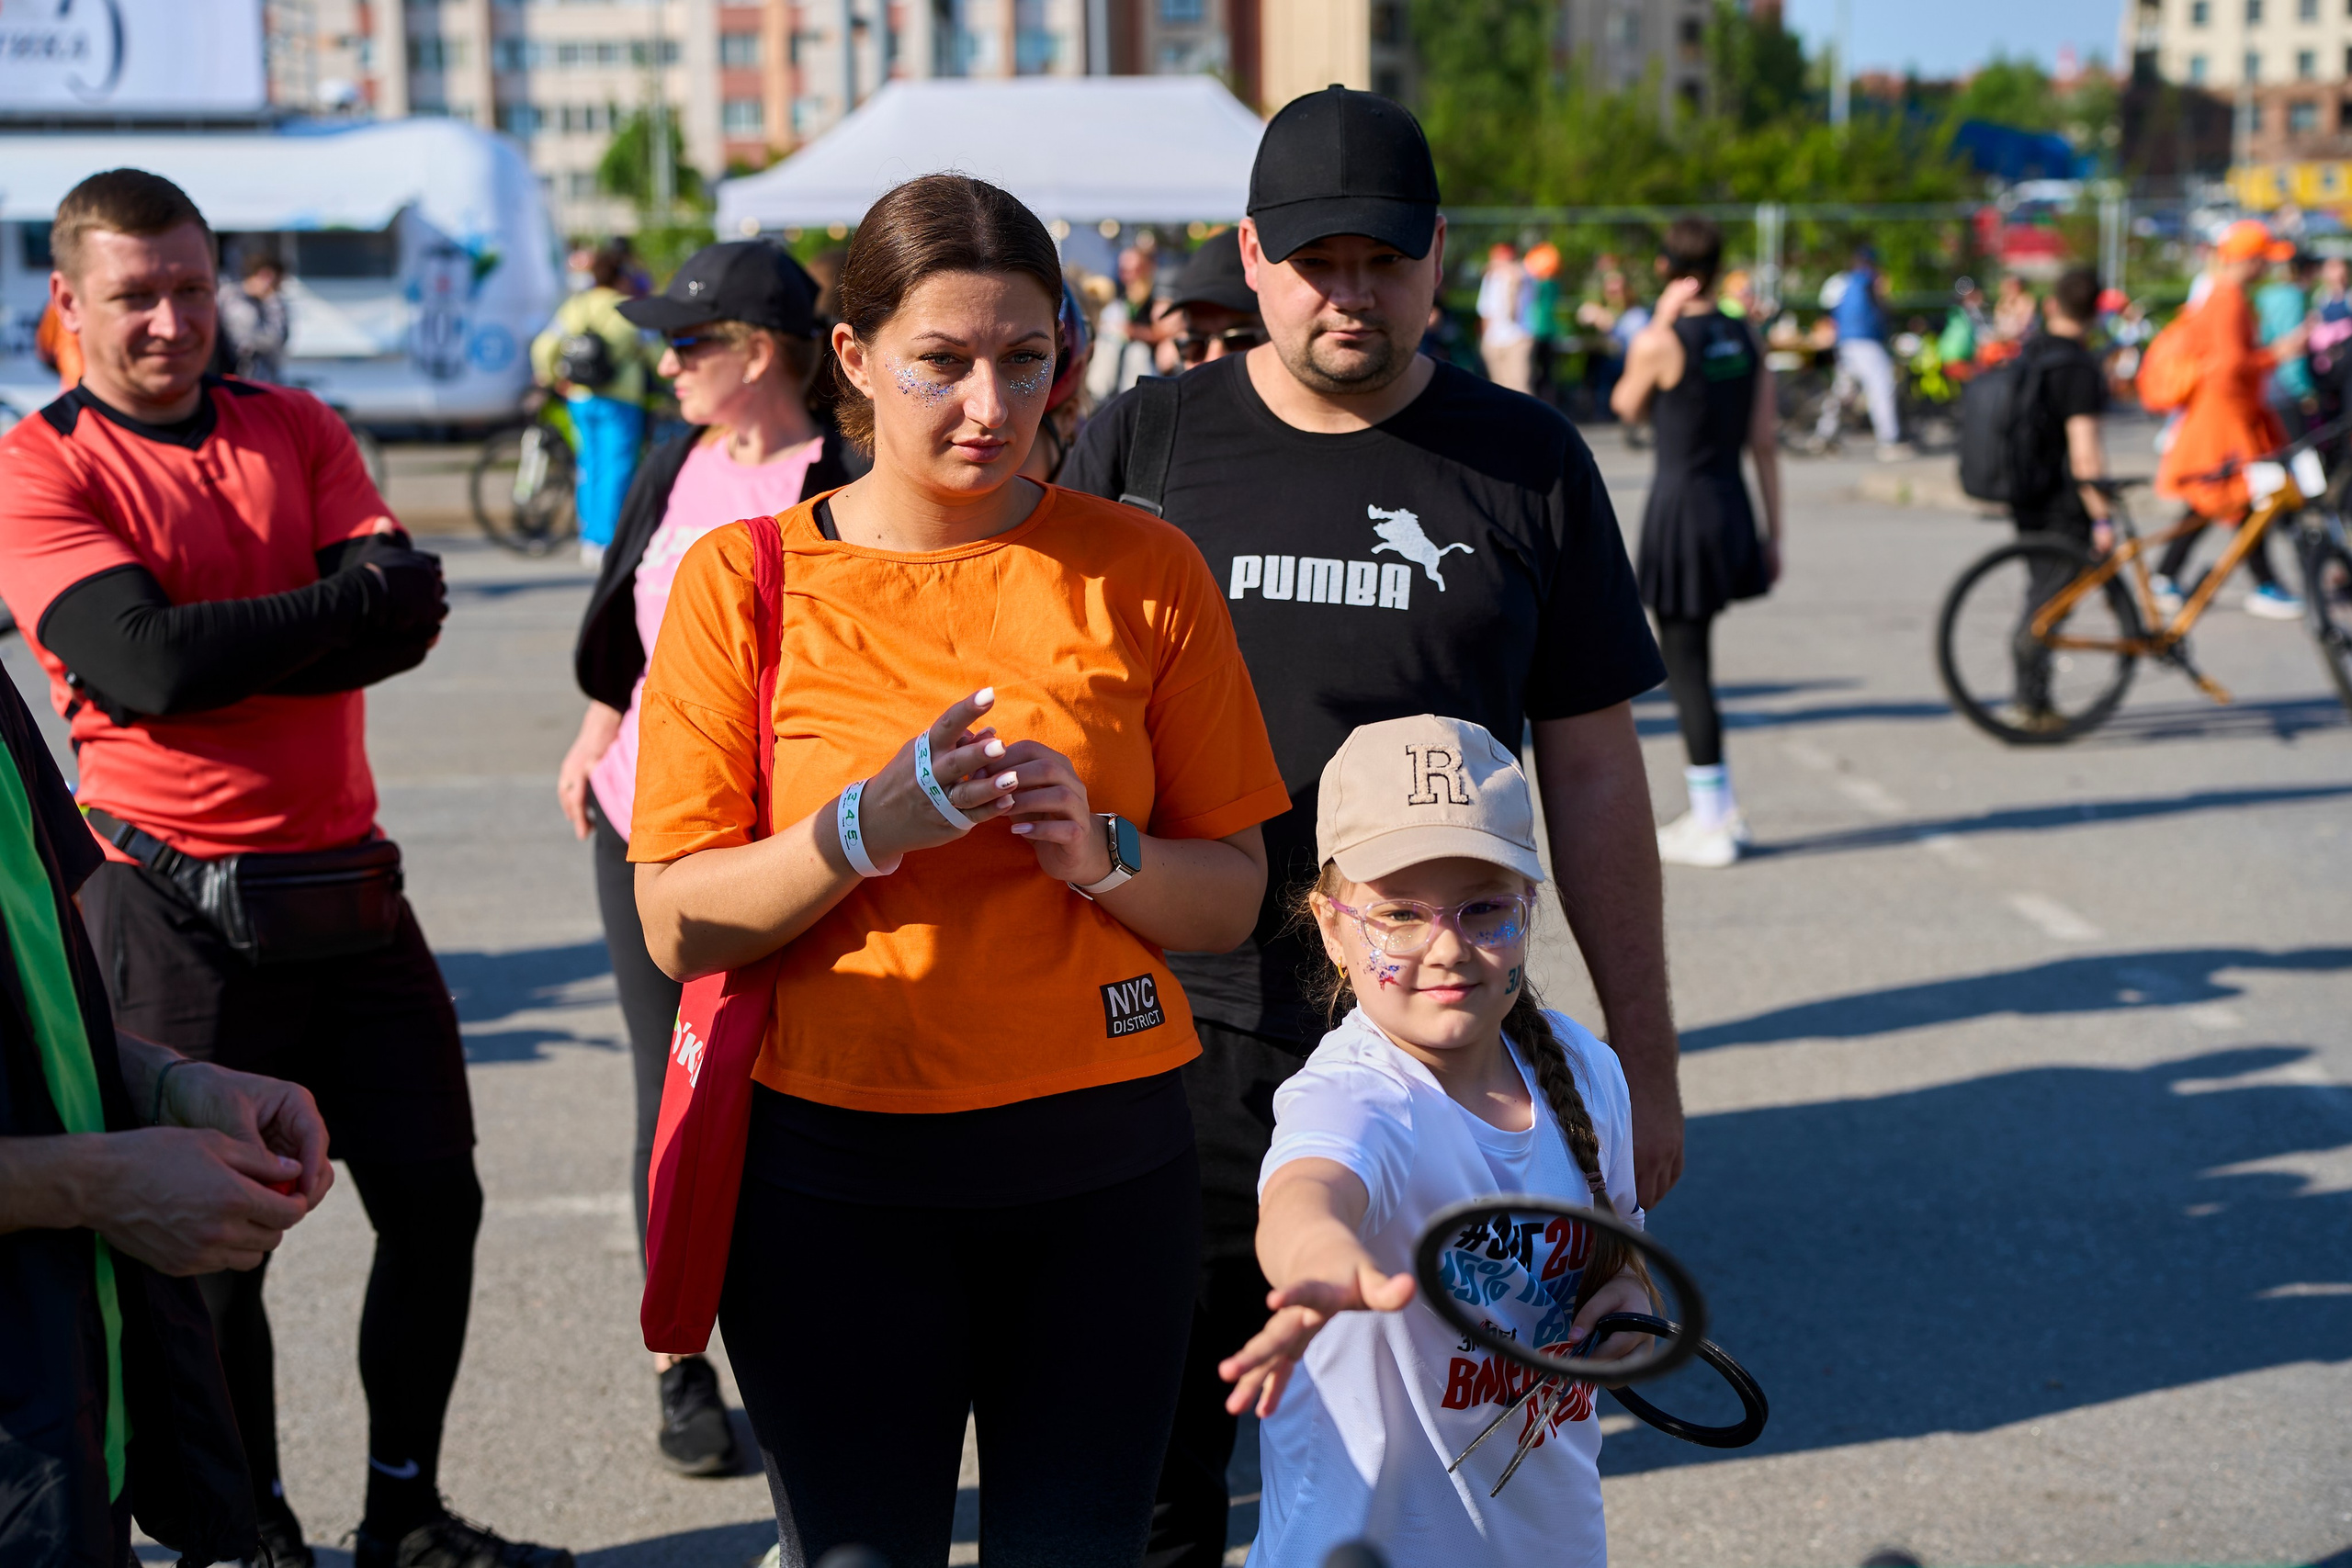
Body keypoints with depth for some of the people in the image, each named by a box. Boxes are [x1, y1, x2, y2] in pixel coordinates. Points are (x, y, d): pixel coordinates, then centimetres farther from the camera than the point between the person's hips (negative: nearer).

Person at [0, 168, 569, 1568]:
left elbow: (409, 620, -6)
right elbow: (146, 664, -21)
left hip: (345, 882, 5)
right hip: (180, 911, -5)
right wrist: (349, 598, -13)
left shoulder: (300, 432, 8)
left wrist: (226, 647, -19)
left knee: (435, 1197, 9)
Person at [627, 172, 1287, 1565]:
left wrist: (1103, 854, -15)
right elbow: (678, 925, -4)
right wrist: (867, 830, -20)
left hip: (1103, 1162, 1)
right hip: (834, 1171, -1)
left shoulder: (1143, 570, 3)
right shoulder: (747, 579, -1)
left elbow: (1233, 897, 5)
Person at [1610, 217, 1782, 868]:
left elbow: (1627, 408, 7)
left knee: (1686, 665, 1)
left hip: (1679, 508, -7)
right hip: (1733, 505, 7)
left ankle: (1712, 826, 5)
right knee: (1688, 656, 20)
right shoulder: (1747, 339, 5)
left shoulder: (1659, 344, -13)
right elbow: (1766, 442, 7)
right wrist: (1772, 532, 12)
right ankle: (1718, 807, 23)